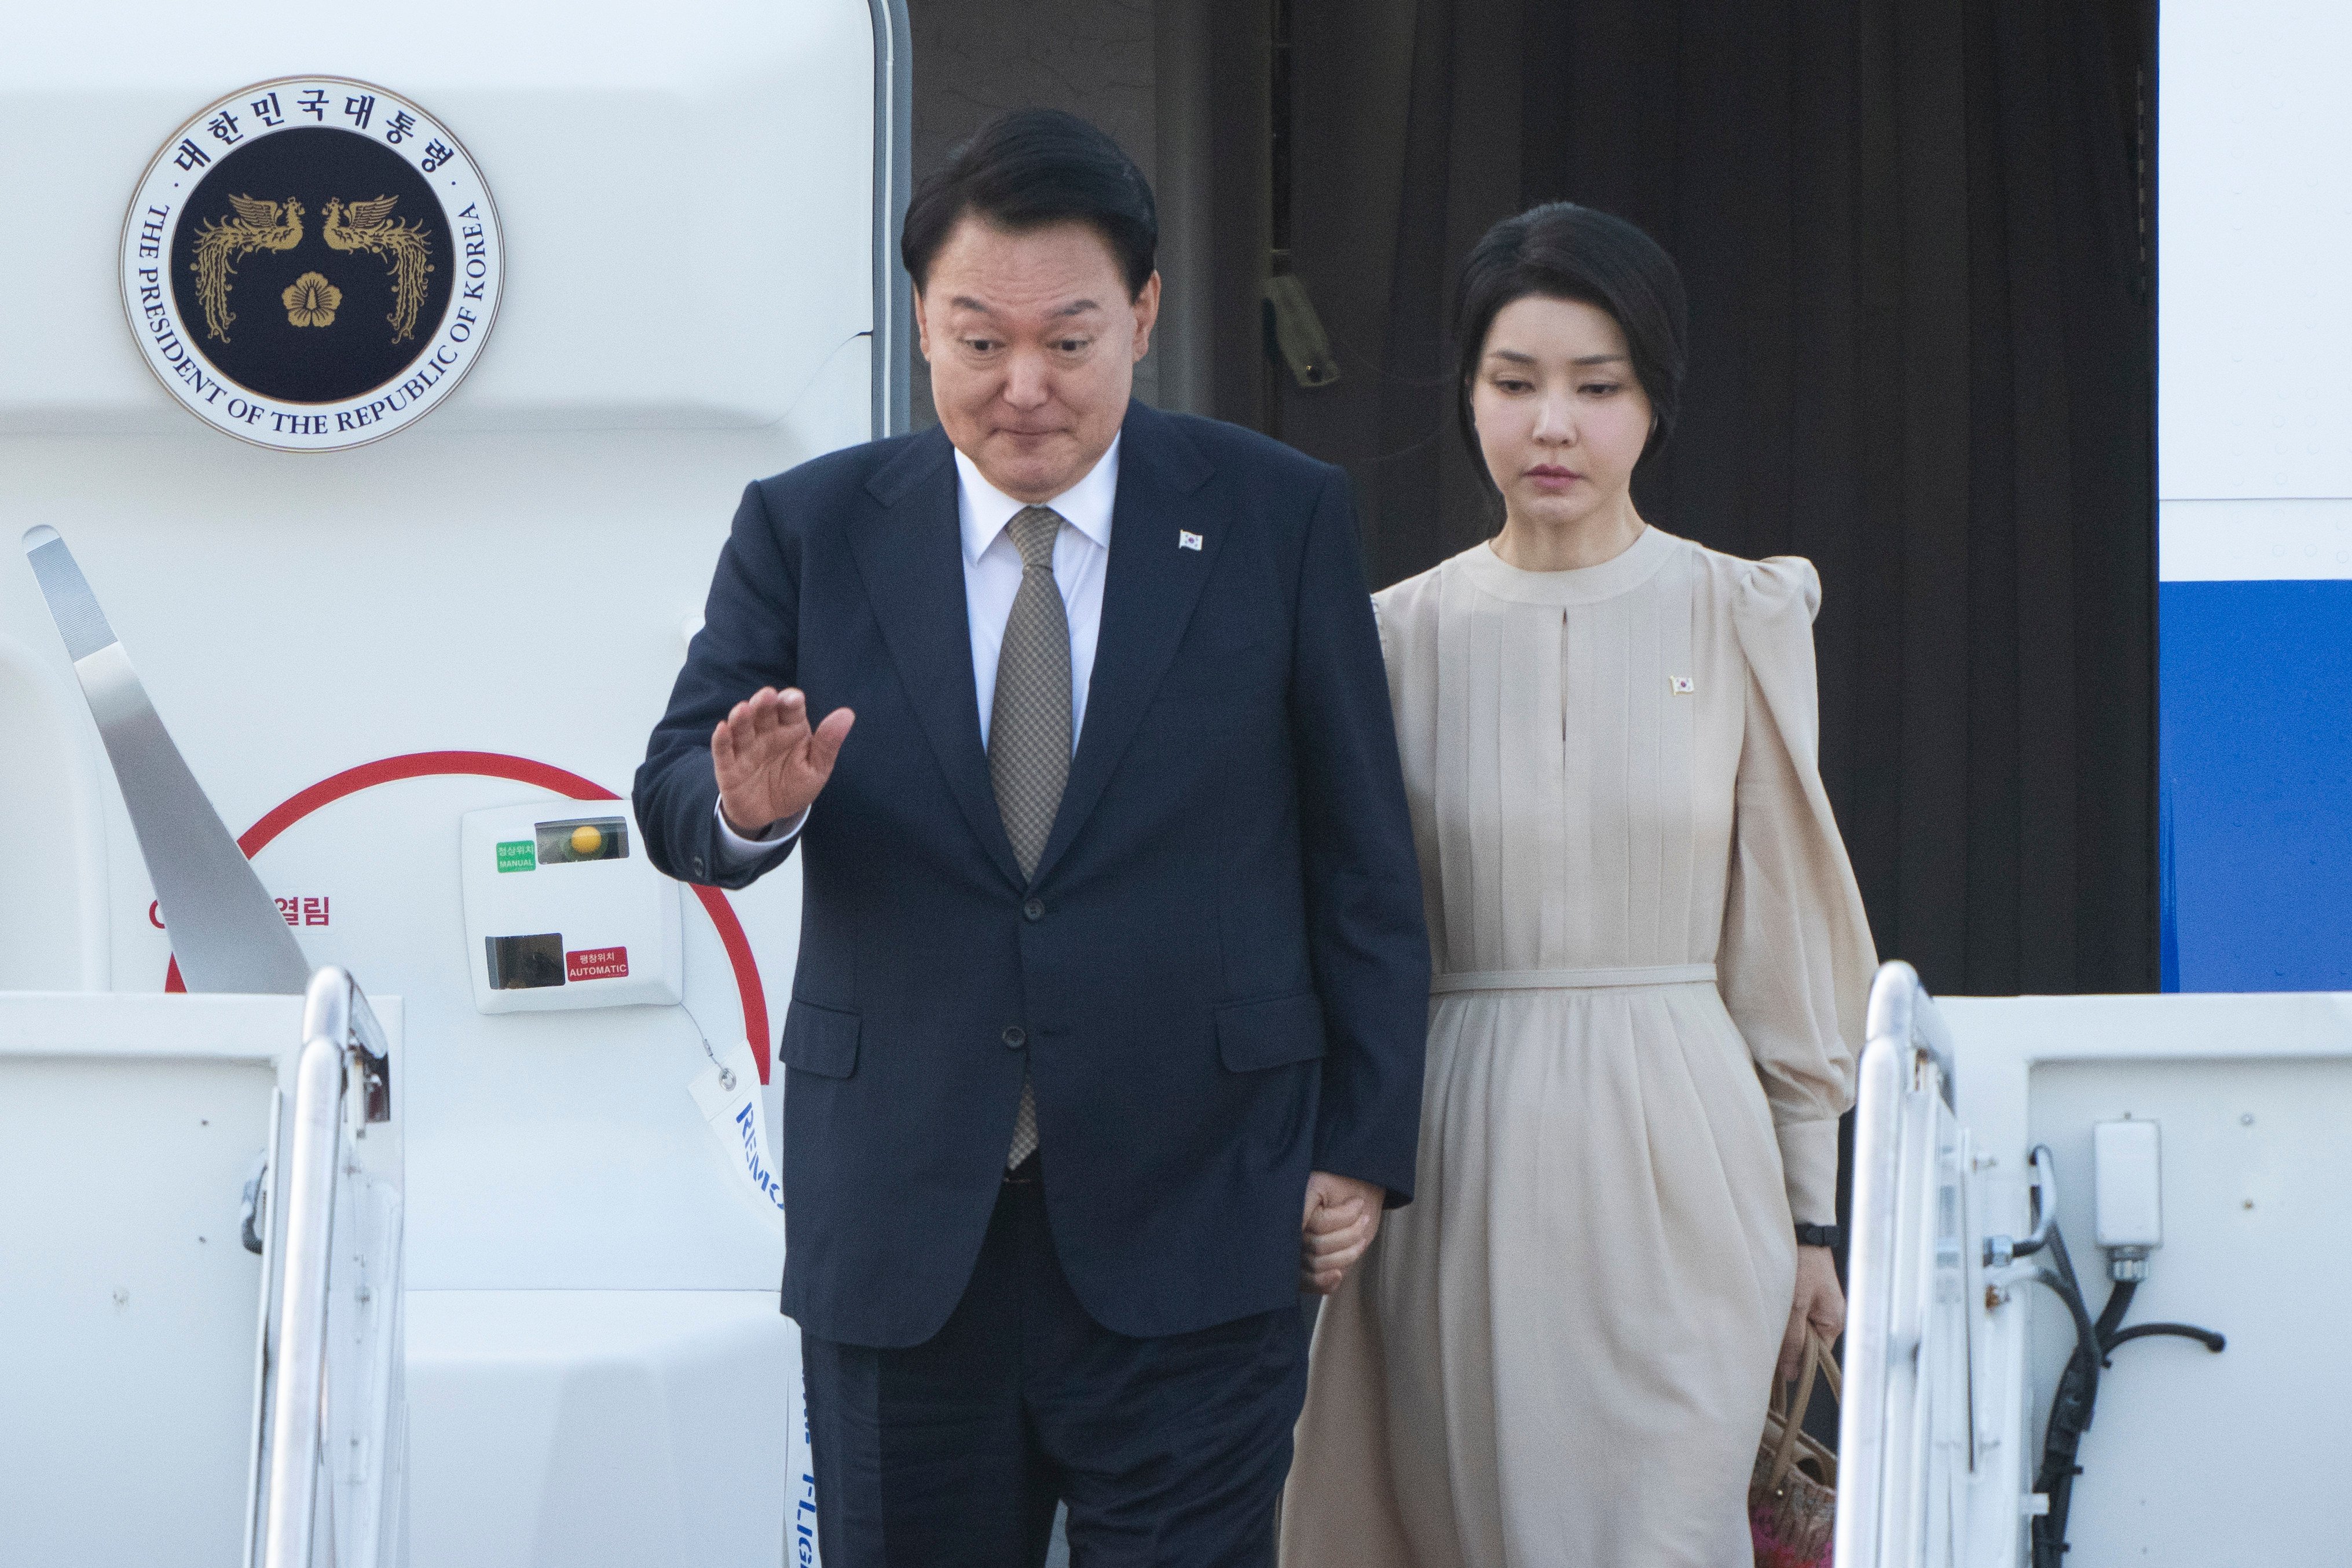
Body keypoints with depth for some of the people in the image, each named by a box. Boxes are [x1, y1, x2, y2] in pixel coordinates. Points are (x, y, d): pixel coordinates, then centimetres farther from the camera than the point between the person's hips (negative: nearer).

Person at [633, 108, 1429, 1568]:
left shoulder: (1282, 520, 2)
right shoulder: (809, 531, 5)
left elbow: (1364, 861, 4)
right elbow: (675, 798, -1)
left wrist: (1364, 1147, 1)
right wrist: (749, 804, -25)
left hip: (1189, 1230, -2)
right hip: (899, 1227, 2)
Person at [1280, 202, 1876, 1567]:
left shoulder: (1739, 621, 2)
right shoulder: (1405, 633, 5)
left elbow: (1784, 934, 6)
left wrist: (1807, 1213, 6)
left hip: (1675, 1158, -1)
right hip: (1464, 1160, 2)